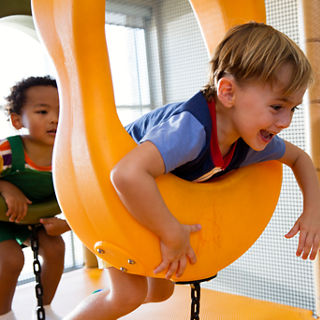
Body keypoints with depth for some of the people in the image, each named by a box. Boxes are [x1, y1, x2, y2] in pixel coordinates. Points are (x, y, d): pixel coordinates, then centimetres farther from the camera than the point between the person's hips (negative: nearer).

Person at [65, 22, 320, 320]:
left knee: (161, 291, 15)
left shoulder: (251, 140, -17)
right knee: (130, 293, -12)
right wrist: (173, 235, -47)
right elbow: (127, 174, -59)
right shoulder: (191, 129, -44)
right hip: (112, 192, -7)